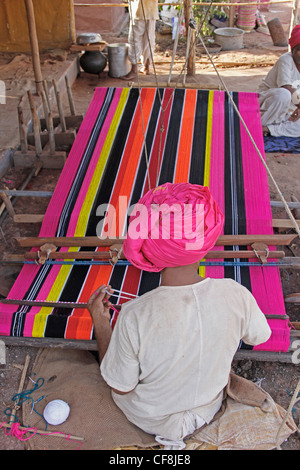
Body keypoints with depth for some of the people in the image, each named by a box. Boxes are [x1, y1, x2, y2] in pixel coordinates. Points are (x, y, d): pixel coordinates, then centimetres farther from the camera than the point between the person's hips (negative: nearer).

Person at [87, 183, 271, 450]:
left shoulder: (135, 316, -37)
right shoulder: (237, 296, -30)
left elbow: (120, 387, -20)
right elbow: (259, 337, -6)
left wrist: (101, 322, -13)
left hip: (148, 419, -2)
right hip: (208, 411, 2)